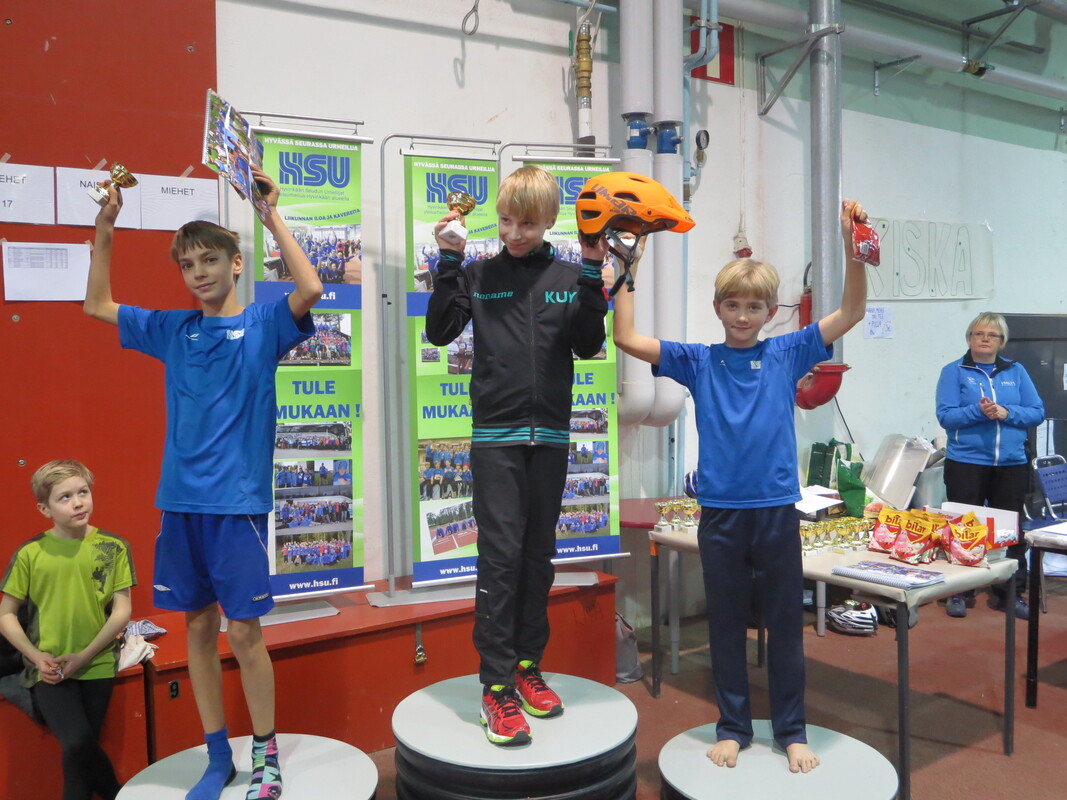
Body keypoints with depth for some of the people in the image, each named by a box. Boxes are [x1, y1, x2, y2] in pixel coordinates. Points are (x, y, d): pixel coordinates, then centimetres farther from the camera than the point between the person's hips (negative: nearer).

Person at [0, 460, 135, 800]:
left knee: (78, 752, 2)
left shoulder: (113, 547, -1)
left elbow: (122, 610, -2)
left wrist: (84, 656, -10)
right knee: (78, 743, -15)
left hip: (96, 666, 1)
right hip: (50, 670, -1)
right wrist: (36, 656, -7)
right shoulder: (30, 554, -2)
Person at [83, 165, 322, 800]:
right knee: (198, 627, 11)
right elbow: (98, 306, 20)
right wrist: (104, 232, 9)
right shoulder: (173, 330, 11)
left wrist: (271, 215, -21)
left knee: (243, 631, -1)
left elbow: (309, 289, -21)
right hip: (180, 501, 5)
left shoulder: (263, 324, -2)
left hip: (238, 502, -5)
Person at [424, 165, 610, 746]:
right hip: (495, 435, -2)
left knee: (539, 555, 10)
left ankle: (527, 664, 24)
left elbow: (588, 345, -3)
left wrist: (591, 277, -10)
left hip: (550, 435, 2)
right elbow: (440, 331, -5)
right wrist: (449, 263, -10)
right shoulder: (478, 275, 4)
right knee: (500, 555, -5)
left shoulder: (569, 278, 5)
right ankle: (496, 683, 2)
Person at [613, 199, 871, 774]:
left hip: (777, 509, 0)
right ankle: (733, 727, 27)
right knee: (726, 625, 11)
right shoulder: (698, 361, 2)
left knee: (786, 624, 10)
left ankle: (791, 731, 26)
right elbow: (626, 339, -3)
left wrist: (853, 246, -14)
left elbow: (851, 313, -1)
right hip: (720, 512, 0)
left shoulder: (787, 354, 3)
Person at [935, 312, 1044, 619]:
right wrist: (978, 411, -22)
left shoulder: (1016, 371, 9)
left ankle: (1010, 593, 20)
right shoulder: (954, 371, 1)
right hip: (966, 463, -2)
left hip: (1011, 464, 3)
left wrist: (1006, 412, -14)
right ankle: (959, 593, 15)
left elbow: (1037, 412, 3)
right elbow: (945, 416, -8)